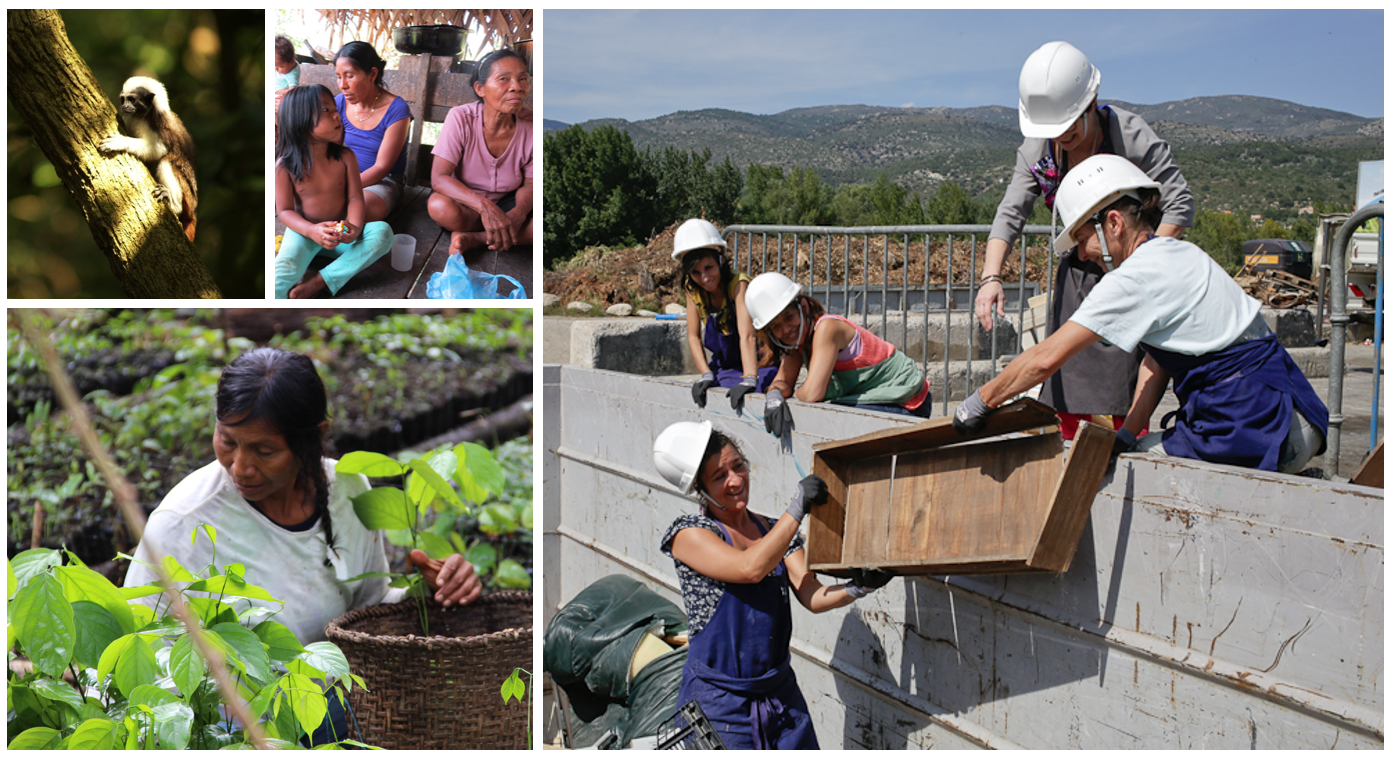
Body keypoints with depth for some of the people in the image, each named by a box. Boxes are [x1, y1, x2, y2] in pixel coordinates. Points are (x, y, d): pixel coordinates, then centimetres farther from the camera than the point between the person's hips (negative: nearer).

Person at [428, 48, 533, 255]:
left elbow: (530, 184, -5)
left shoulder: (531, 125, -13)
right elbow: (439, 178, -26)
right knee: (440, 206, -38)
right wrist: (485, 207, -42)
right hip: (465, 201, -2)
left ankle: (475, 238, -23)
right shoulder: (460, 118, -19)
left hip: (507, 203, 2)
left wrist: (518, 213, -30)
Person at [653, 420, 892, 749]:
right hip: (718, 699, -5)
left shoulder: (774, 531, 7)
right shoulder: (688, 534, -10)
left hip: (780, 691, 5)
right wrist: (798, 505, -20)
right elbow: (750, 567, -25)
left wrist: (857, 587, -24)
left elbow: (813, 597, -4)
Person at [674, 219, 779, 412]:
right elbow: (694, 336, -3)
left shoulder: (739, 284, -23)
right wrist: (706, 375, -17)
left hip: (759, 365, -5)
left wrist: (749, 380, -46)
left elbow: (747, 336, -34)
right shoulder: (693, 288, -6)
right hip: (725, 369, 6)